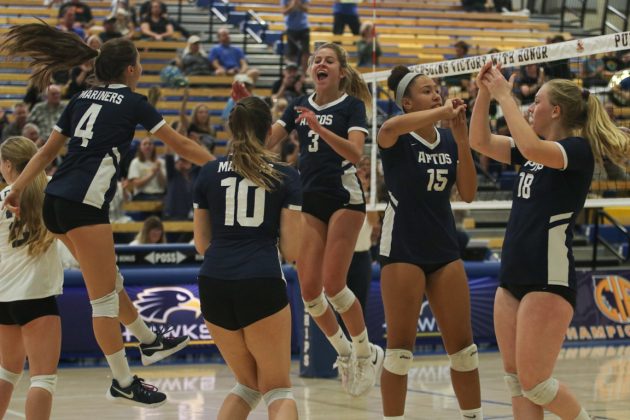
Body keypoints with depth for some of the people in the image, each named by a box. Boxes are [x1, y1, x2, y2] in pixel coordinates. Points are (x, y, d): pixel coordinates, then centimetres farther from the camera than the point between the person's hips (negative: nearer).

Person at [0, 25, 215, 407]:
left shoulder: (83, 98, 17)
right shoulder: (132, 102, -1)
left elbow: (48, 151, 15)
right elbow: (181, 145, 3)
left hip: (56, 201, 8)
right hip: (84, 203, -8)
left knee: (110, 282, 22)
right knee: (104, 298, -1)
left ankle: (150, 342, 37)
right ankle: (123, 384, 6)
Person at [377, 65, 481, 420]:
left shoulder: (449, 140, 8)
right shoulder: (398, 140, -8)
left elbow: (468, 193, -2)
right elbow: (388, 129, -34)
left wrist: (461, 139, -11)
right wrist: (443, 111, -34)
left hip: (445, 250, 5)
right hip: (403, 249, -5)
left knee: (463, 345, 6)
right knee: (401, 348, -4)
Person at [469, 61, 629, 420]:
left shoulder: (578, 149, -10)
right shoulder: (536, 150, 14)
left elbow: (532, 149, -29)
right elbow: (481, 141, 17)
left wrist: (505, 95, -22)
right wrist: (485, 93, 4)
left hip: (550, 281, -9)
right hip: (513, 279, 9)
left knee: (534, 383, -8)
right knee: (516, 381, 5)